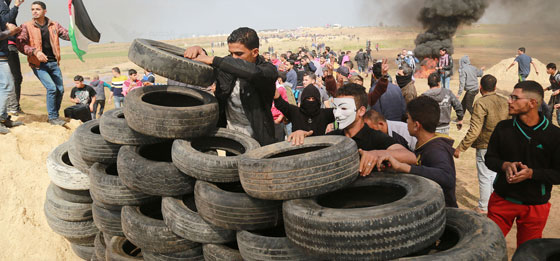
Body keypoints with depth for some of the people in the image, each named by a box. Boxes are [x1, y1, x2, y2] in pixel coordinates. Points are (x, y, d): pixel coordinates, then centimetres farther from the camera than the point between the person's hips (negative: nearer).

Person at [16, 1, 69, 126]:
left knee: (60, 90, 5)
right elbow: (20, 44, -14)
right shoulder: (27, 26, -5)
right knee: (51, 88, -17)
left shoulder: (54, 25, 6)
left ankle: (55, 115, 24)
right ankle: (52, 117, -3)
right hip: (39, 64, -4)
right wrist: (35, 51, -29)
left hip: (53, 63, 4)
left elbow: (68, 35, 0)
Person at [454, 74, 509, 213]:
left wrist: (460, 148, -20)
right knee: (494, 175, 20)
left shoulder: (481, 103, -20)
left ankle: (483, 208, 18)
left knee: (485, 177, 6)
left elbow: (474, 130, -25)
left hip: (485, 147, -6)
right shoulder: (505, 102, 1)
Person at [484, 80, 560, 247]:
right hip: (502, 200, 2)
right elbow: (490, 158, 6)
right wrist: (505, 165, -15)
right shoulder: (503, 128, 0)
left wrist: (531, 173, -22)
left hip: (535, 206, -1)